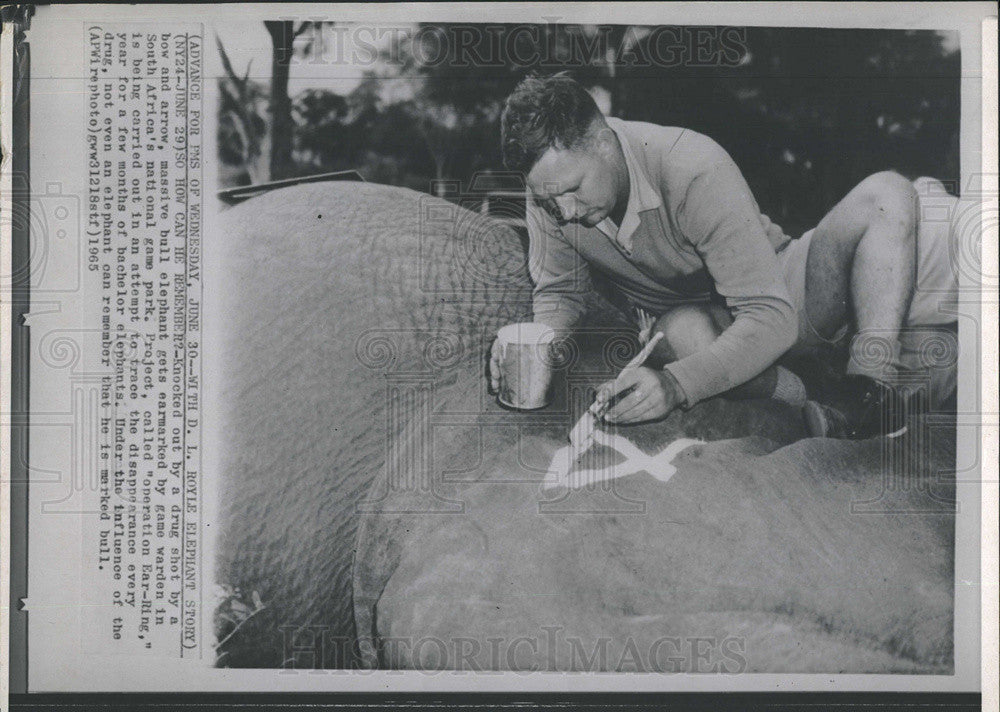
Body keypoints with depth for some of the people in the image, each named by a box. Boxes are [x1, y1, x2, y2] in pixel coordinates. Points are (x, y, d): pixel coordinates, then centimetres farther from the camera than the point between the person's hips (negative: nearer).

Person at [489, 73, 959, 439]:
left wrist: (677, 384, -51)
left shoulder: (695, 169, -32)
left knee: (886, 194, -26)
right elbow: (559, 292, 0)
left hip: (773, 301, -1)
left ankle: (870, 392, -38)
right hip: (676, 322, 2)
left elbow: (771, 317, -36)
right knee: (685, 330, -38)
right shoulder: (552, 181, -16)